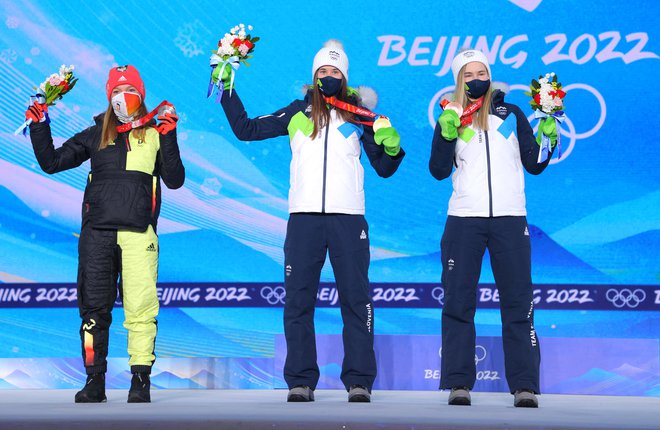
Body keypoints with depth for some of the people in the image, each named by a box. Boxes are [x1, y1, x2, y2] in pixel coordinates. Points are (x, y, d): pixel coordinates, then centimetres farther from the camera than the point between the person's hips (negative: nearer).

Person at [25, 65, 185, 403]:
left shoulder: (155, 134, 10)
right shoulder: (97, 134, 16)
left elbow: (174, 180, 1)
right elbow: (51, 163, 17)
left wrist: (169, 138, -9)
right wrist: (39, 127, 6)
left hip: (138, 232, -2)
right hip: (97, 232, 3)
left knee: (140, 308, -8)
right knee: (94, 309, 3)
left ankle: (140, 381, -3)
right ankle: (94, 382, 10)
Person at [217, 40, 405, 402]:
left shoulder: (359, 116, 14)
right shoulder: (297, 113, 15)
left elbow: (384, 168, 17)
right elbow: (245, 130, 18)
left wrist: (393, 148, -3)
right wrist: (227, 92, 14)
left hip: (348, 217, -1)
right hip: (303, 216, 1)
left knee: (355, 299, -2)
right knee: (298, 300, 0)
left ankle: (359, 381, 2)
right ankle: (300, 381, 5)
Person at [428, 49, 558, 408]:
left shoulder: (511, 115, 11)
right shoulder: (450, 119, 9)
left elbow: (534, 165, 10)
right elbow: (438, 170, -2)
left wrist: (547, 140, -7)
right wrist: (445, 135, -16)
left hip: (510, 219, 0)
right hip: (463, 220, 0)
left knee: (518, 304, -1)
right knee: (458, 304, 0)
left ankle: (525, 385, 1)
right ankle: (459, 383, 5)